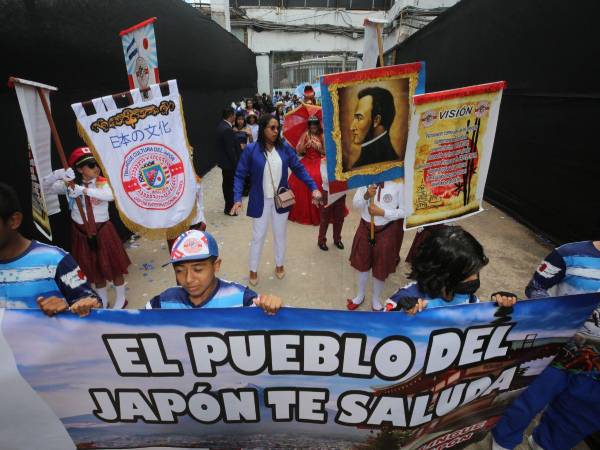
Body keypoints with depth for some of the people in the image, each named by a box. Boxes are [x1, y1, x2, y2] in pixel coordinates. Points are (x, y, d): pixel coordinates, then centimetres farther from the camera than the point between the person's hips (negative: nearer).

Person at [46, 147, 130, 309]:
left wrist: (84, 190, -39)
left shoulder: (102, 182, -14)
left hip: (102, 230, -3)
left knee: (113, 265, 9)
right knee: (93, 268, 17)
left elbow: (111, 195, -34)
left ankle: (120, 299, 29)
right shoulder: (70, 185, -5)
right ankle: (103, 300, 36)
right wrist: (59, 174, -25)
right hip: (81, 232, 3)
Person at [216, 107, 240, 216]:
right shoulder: (227, 129, -23)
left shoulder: (221, 125, 7)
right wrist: (235, 164, -18)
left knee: (227, 183, 21)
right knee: (230, 185, 1)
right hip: (229, 162, -10)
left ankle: (229, 202, 36)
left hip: (224, 160, 10)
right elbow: (231, 149, -23)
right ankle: (229, 208, 11)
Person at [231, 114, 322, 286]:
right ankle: (253, 270, 33)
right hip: (261, 201, -2)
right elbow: (240, 175, -10)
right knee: (258, 236, 12)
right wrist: (238, 198, -21)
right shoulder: (251, 150, -13)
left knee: (280, 235, 18)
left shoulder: (285, 148, -6)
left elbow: (299, 169, -2)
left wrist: (314, 188, -12)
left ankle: (279, 265, 42)